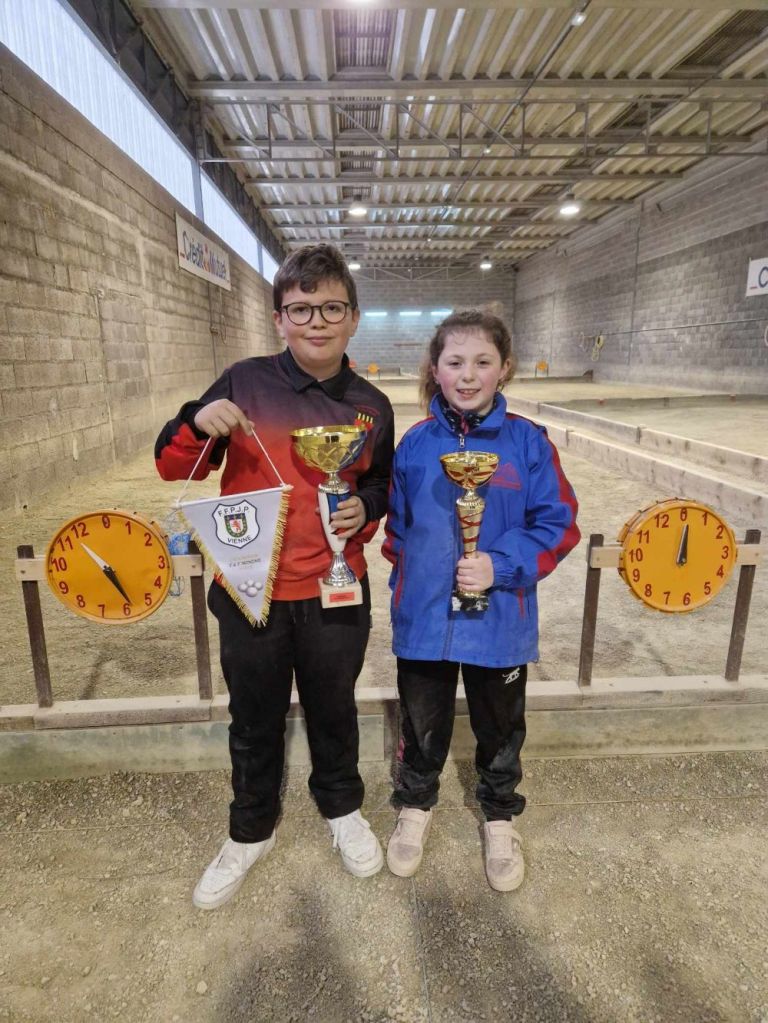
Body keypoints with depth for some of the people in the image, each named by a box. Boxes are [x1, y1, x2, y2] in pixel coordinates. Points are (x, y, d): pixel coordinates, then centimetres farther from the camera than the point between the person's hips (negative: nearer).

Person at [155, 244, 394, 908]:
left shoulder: (372, 406, -2)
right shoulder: (245, 383, -7)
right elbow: (172, 469, -2)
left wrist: (365, 509, -10)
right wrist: (197, 424, -23)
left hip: (335, 593, 1)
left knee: (333, 709, 21)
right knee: (255, 722, 18)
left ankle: (343, 807, 50)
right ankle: (250, 831, 45)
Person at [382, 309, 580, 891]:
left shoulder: (528, 441, -9)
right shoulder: (415, 444, -4)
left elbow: (558, 524, -9)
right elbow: (397, 526, 6)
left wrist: (502, 566, -20)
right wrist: (410, 578, -3)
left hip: (500, 619, -1)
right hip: (424, 618, 1)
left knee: (500, 726, 21)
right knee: (422, 723, 21)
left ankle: (500, 817, 49)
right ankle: (416, 805, 49)